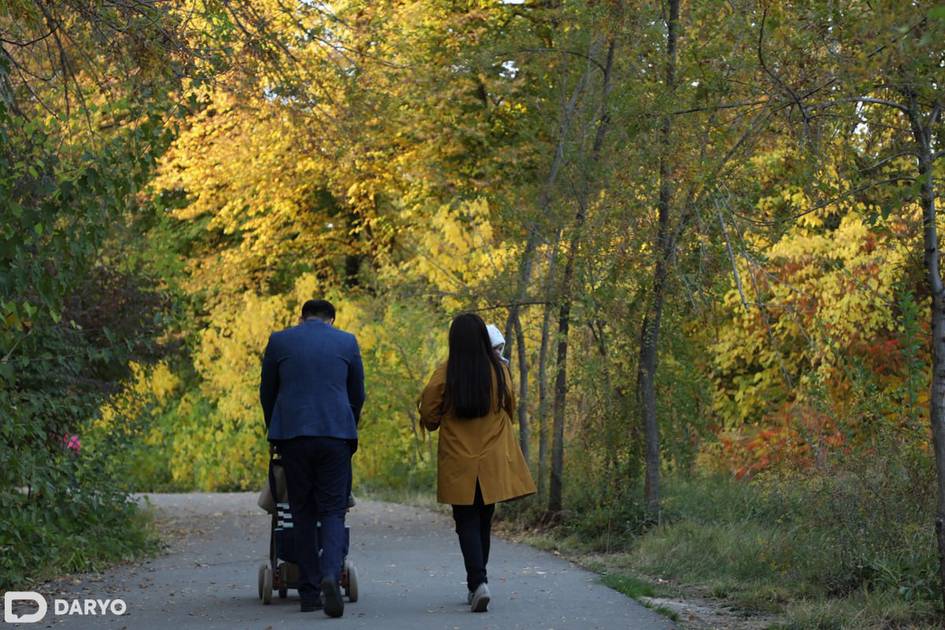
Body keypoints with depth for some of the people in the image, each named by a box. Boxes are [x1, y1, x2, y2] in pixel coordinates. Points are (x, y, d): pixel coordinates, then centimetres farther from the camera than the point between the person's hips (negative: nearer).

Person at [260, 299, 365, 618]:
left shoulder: (279, 341, 8)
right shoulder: (347, 342, 9)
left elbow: (267, 393, 14)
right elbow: (357, 395, 15)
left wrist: (276, 433, 28)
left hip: (292, 435, 1)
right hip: (336, 434, 0)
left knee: (303, 512, 9)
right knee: (333, 511, 4)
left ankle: (310, 592, 9)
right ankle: (330, 574, -20)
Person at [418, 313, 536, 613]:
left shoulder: (445, 374, -11)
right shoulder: (499, 371, -5)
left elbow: (428, 414, -6)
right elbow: (510, 406, 9)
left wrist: (439, 423, 16)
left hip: (459, 462, -2)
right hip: (493, 461, 2)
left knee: (467, 523, 3)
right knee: (484, 521, 17)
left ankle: (478, 582, -16)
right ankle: (477, 583, 24)